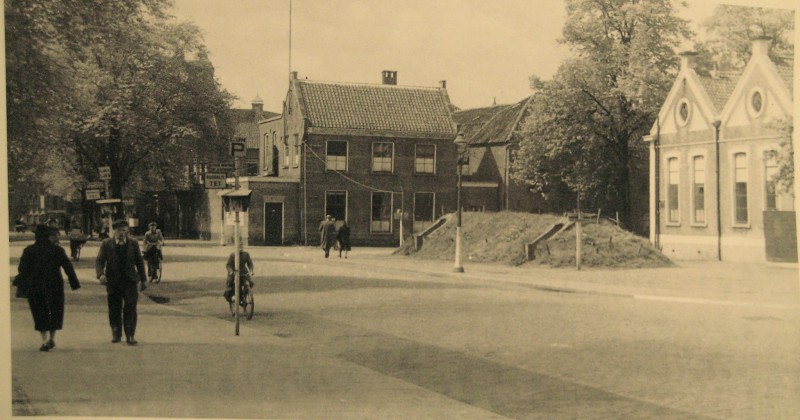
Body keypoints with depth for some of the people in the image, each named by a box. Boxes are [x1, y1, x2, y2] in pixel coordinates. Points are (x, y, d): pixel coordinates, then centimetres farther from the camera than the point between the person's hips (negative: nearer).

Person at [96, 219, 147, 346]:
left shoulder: (133, 244, 6)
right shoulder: (106, 244, 2)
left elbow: (139, 262, 11)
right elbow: (100, 261, -2)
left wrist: (143, 279, 11)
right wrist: (101, 274, -21)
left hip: (129, 281, 0)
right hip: (113, 282, 0)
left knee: (130, 309, -6)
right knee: (114, 309, 6)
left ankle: (130, 336, -2)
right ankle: (116, 334, 21)